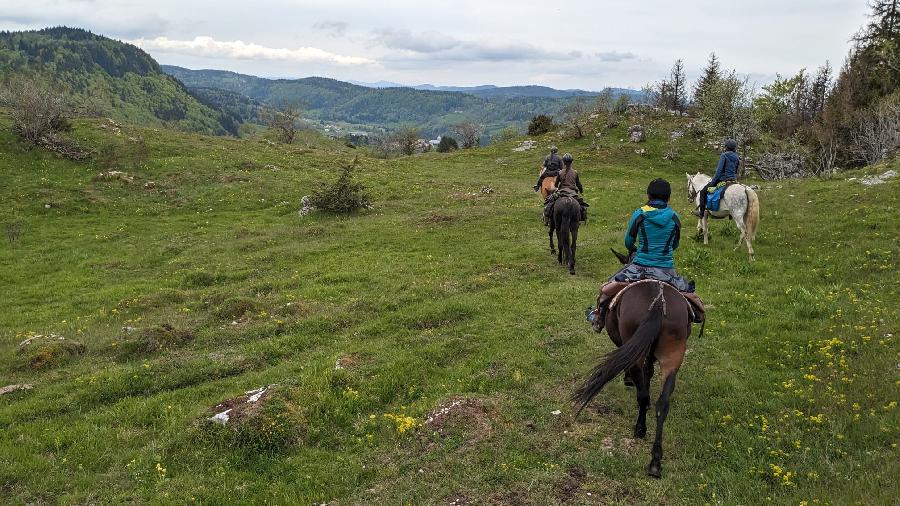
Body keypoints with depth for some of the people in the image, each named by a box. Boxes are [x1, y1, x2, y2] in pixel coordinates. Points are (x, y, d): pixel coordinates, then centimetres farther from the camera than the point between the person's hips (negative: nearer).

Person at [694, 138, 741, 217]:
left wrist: (713, 182, -12)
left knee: (703, 192, 3)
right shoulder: (737, 157, 9)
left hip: (722, 179, -7)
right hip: (733, 180, 7)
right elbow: (736, 171, 13)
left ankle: (701, 212, 1)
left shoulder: (724, 155, -12)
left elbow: (719, 170, -16)